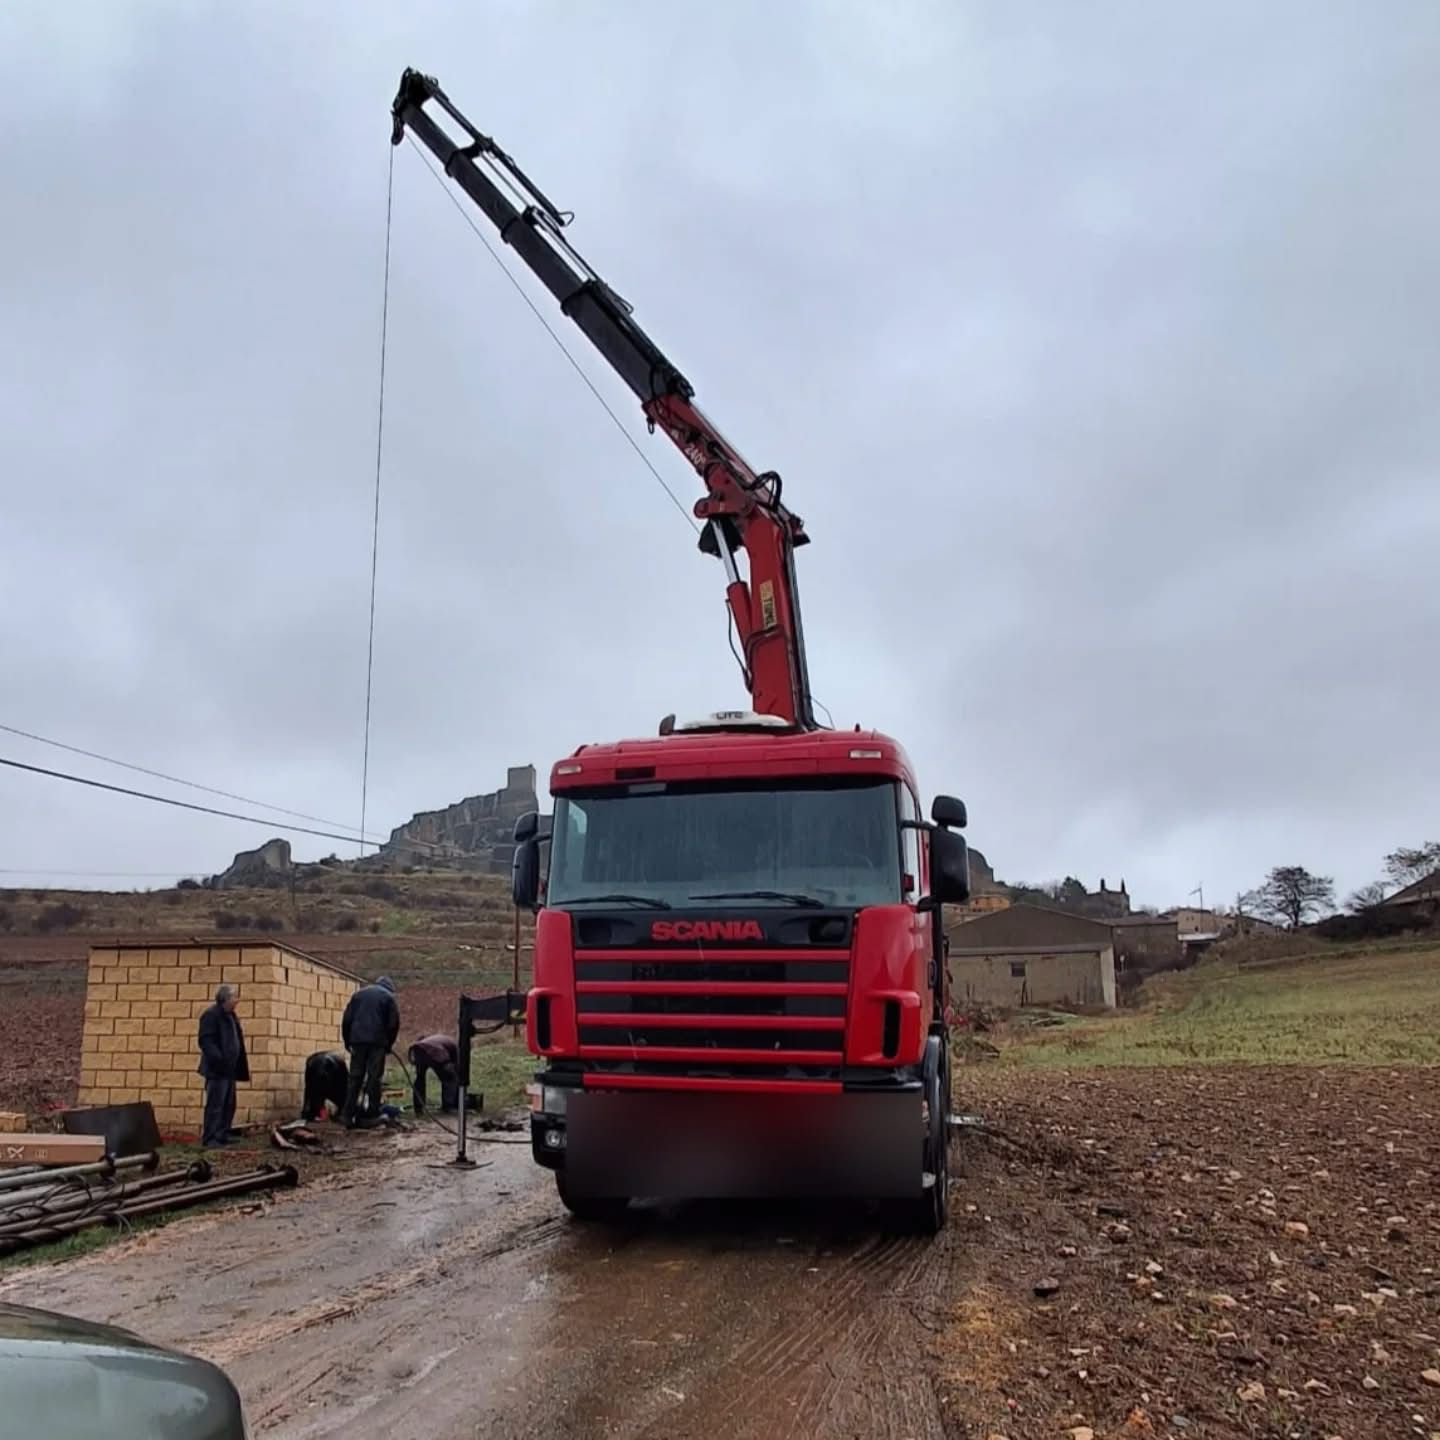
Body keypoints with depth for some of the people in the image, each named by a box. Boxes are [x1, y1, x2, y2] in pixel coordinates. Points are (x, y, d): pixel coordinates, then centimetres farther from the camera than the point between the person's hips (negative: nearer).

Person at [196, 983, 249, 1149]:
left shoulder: (231, 1016, 18)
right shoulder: (211, 1015, -11)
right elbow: (206, 1041, -18)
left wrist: (240, 1068, 16)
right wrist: (219, 1060, -25)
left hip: (229, 1069, 9)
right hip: (217, 1069, -9)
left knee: (229, 1105, 10)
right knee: (215, 1104, -8)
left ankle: (222, 1136, 16)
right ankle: (210, 1139, -5)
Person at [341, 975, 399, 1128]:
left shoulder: (358, 994, 19)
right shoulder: (388, 997, 8)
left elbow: (346, 1019, 12)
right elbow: (394, 1022, 1)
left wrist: (347, 1041, 16)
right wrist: (389, 1044, 10)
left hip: (358, 1040, 3)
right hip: (377, 1041, -3)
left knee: (355, 1078, 5)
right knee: (374, 1078, 1)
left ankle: (349, 1116, 1)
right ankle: (373, 1113, -1)